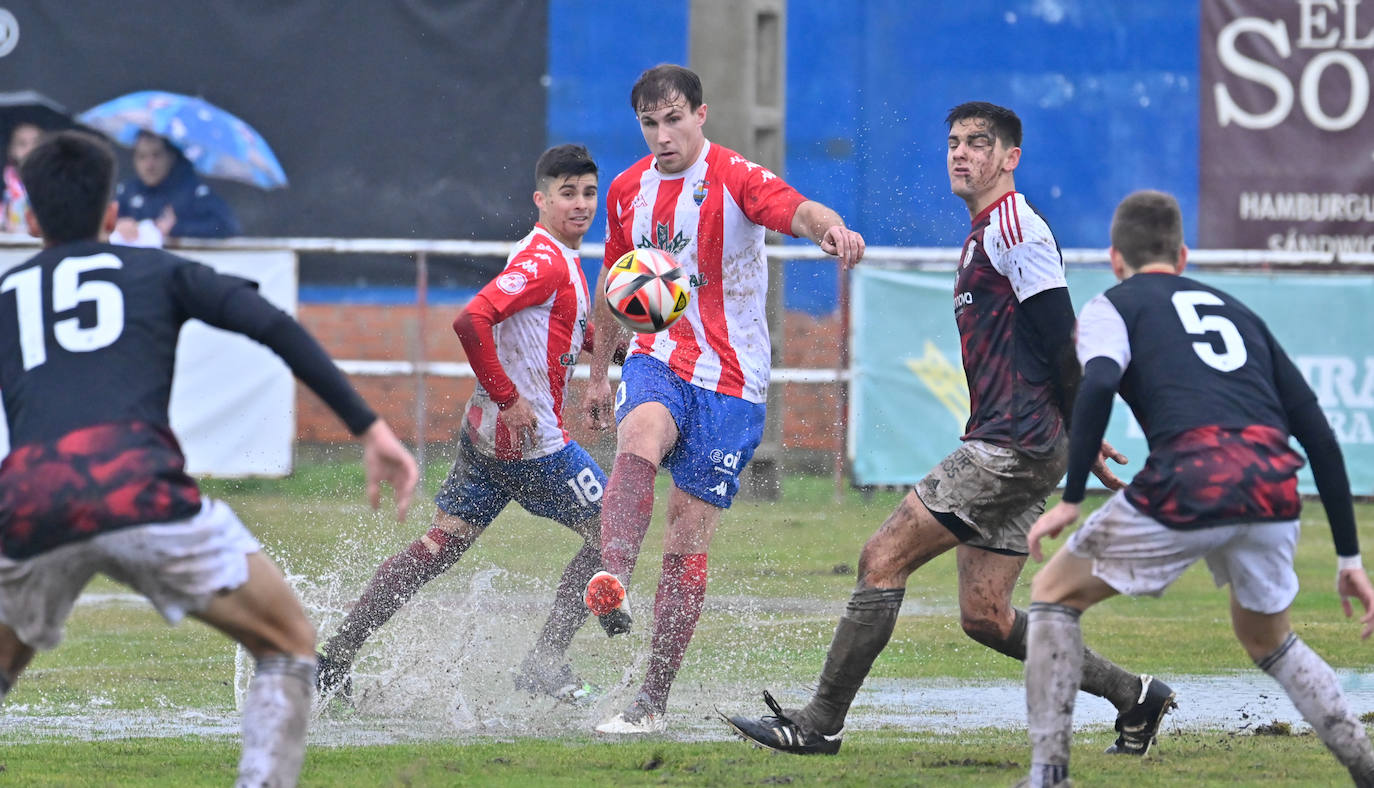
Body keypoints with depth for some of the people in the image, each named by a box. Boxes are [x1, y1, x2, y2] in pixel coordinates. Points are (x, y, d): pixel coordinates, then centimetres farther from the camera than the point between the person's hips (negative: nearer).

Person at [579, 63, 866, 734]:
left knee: (687, 547, -3)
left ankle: (653, 700, 5)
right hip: (657, 361, 3)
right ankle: (610, 586, -55)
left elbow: (797, 210, -31)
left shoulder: (735, 179, -10)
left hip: (730, 383, -3)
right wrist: (598, 375, 29)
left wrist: (831, 228, -54)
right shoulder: (627, 190, 9)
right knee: (638, 444, -33)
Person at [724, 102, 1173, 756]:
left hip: (1012, 448, -10)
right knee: (984, 616, 8)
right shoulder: (983, 236, 22)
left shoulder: (1013, 226, -10)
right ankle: (1131, 694, 14)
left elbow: (1061, 337, -16)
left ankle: (820, 723, -6)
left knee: (883, 558, -9)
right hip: (1000, 448, 10)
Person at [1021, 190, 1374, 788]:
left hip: (1190, 486, -4)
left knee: (1054, 594, 17)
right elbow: (1318, 434, 25)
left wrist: (1070, 499, -5)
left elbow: (1098, 385, -7)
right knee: (1267, 640, 30)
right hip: (1275, 487, 5)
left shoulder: (1112, 307, 18)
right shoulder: (1238, 312, 31)